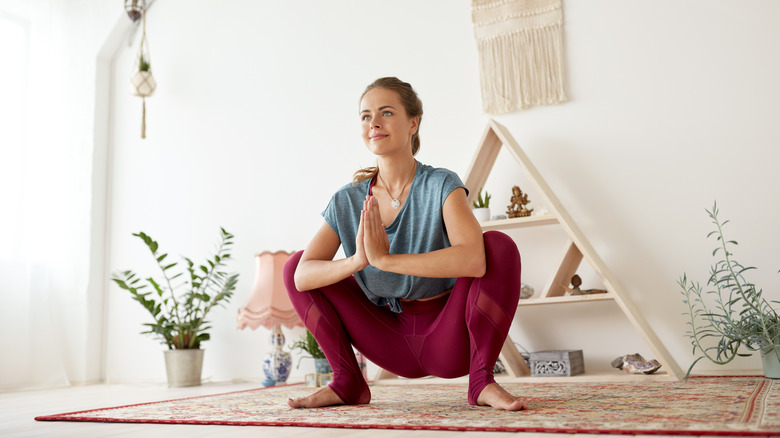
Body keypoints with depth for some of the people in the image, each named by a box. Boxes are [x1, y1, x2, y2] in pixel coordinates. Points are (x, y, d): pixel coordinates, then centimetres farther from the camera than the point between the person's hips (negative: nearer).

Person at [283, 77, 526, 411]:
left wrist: (384, 258, -36)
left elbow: (474, 259, -35)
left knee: (500, 245, -27)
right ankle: (347, 382, 1)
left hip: (448, 336, -3)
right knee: (294, 263, -1)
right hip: (393, 341, 4)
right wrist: (356, 261, -33)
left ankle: (482, 380, -17)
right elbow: (302, 276, -14)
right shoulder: (347, 201, -4)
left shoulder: (441, 185, -16)